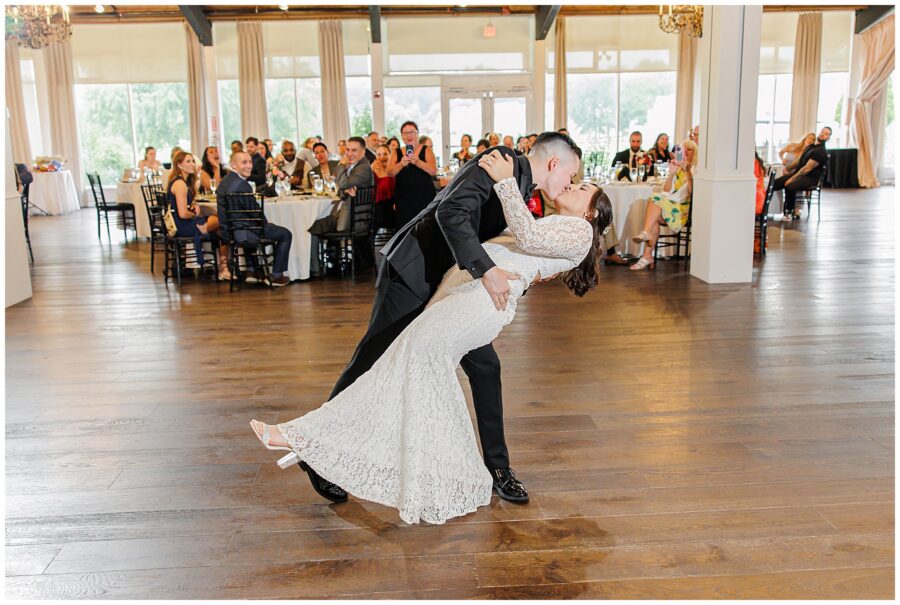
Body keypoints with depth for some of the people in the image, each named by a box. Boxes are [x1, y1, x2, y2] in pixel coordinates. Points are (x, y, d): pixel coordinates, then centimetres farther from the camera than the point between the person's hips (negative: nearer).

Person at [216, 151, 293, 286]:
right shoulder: (241, 184, -22)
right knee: (286, 234, 5)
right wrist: (266, 223, 1)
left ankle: (253, 272, 41)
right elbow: (254, 211, -18)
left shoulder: (225, 181, 9)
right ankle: (276, 276, 11)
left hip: (229, 229, 10)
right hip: (242, 232, -10)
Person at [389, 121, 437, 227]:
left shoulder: (426, 150, 5)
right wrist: (401, 164, -21)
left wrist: (418, 162, -25)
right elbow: (390, 173, -1)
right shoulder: (397, 153, 11)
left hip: (424, 196, -2)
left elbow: (434, 171, -9)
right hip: (403, 197, 2)